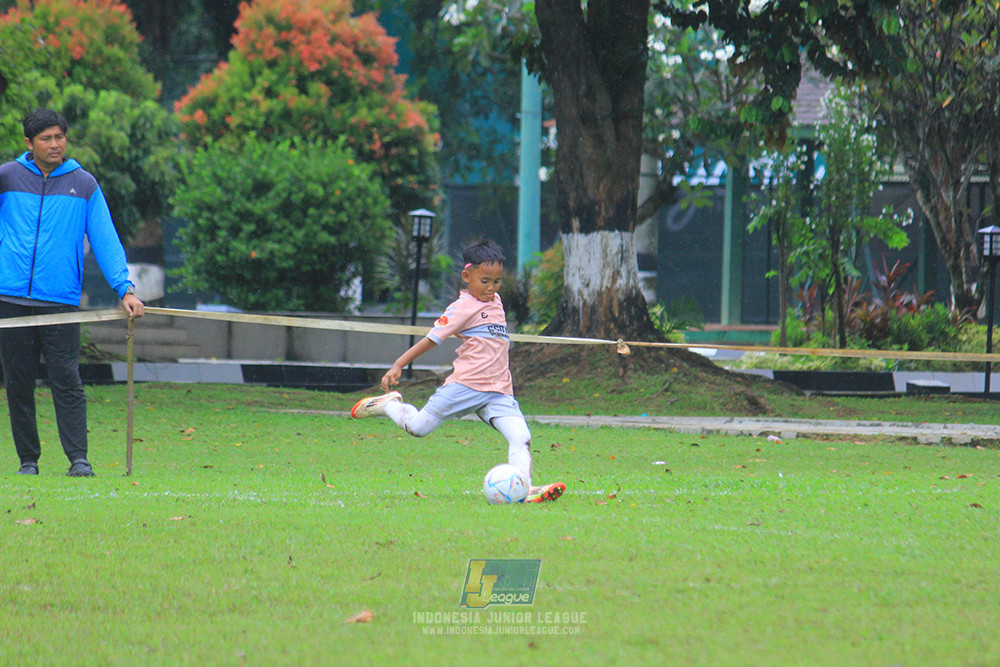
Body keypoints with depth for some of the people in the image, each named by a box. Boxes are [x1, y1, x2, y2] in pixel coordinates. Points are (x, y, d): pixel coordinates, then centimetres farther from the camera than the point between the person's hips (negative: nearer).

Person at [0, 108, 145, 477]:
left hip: (61, 301, -1)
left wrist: (125, 288, -5)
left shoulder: (84, 185, 8)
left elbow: (105, 239, 4)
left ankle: (78, 459, -10)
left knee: (66, 381, -9)